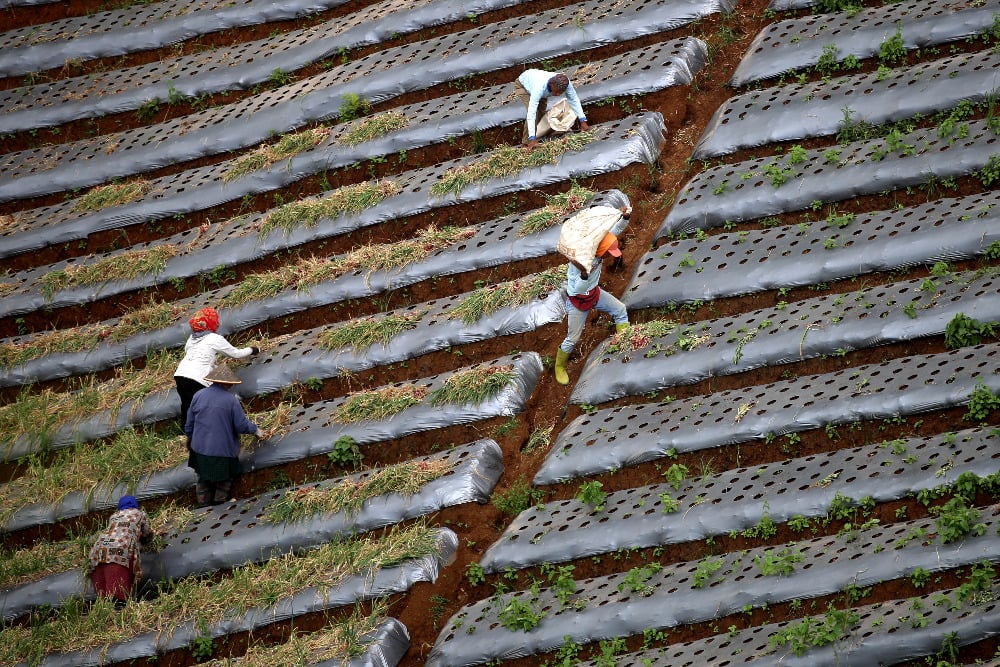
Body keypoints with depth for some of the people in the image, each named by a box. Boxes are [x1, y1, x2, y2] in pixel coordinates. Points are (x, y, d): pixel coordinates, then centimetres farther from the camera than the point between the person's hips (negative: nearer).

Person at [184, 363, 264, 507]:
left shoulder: (198, 396, -5)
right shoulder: (231, 400, -16)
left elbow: (189, 423, 4)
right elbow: (242, 425, -12)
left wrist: (189, 438, 22)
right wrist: (255, 430, 7)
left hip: (200, 448, 4)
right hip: (223, 451, -4)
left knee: (203, 480, 20)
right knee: (225, 480, 19)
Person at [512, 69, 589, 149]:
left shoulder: (565, 82, -35)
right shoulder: (540, 87, -49)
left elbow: (574, 99, -19)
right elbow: (531, 113, -50)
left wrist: (583, 121, -25)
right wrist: (532, 138, -55)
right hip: (521, 85, -6)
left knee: (541, 112, -1)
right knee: (534, 111, -24)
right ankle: (527, 142, -15)